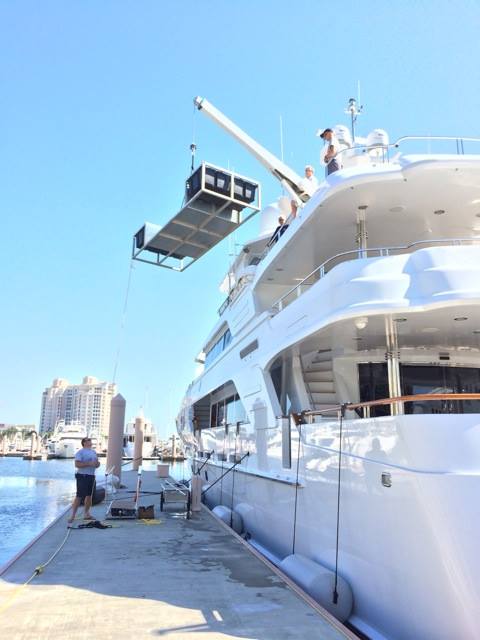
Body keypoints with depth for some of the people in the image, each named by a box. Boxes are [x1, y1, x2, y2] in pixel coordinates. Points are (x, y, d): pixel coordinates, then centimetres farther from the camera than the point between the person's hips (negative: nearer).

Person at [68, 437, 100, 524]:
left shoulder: (93, 452, 16)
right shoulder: (80, 452, -8)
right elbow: (77, 464, -19)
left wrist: (97, 464, 0)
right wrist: (89, 463, -23)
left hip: (91, 476, 7)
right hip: (82, 476, -7)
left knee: (89, 495, 11)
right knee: (79, 496, -8)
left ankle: (86, 514, 21)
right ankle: (73, 515, -1)